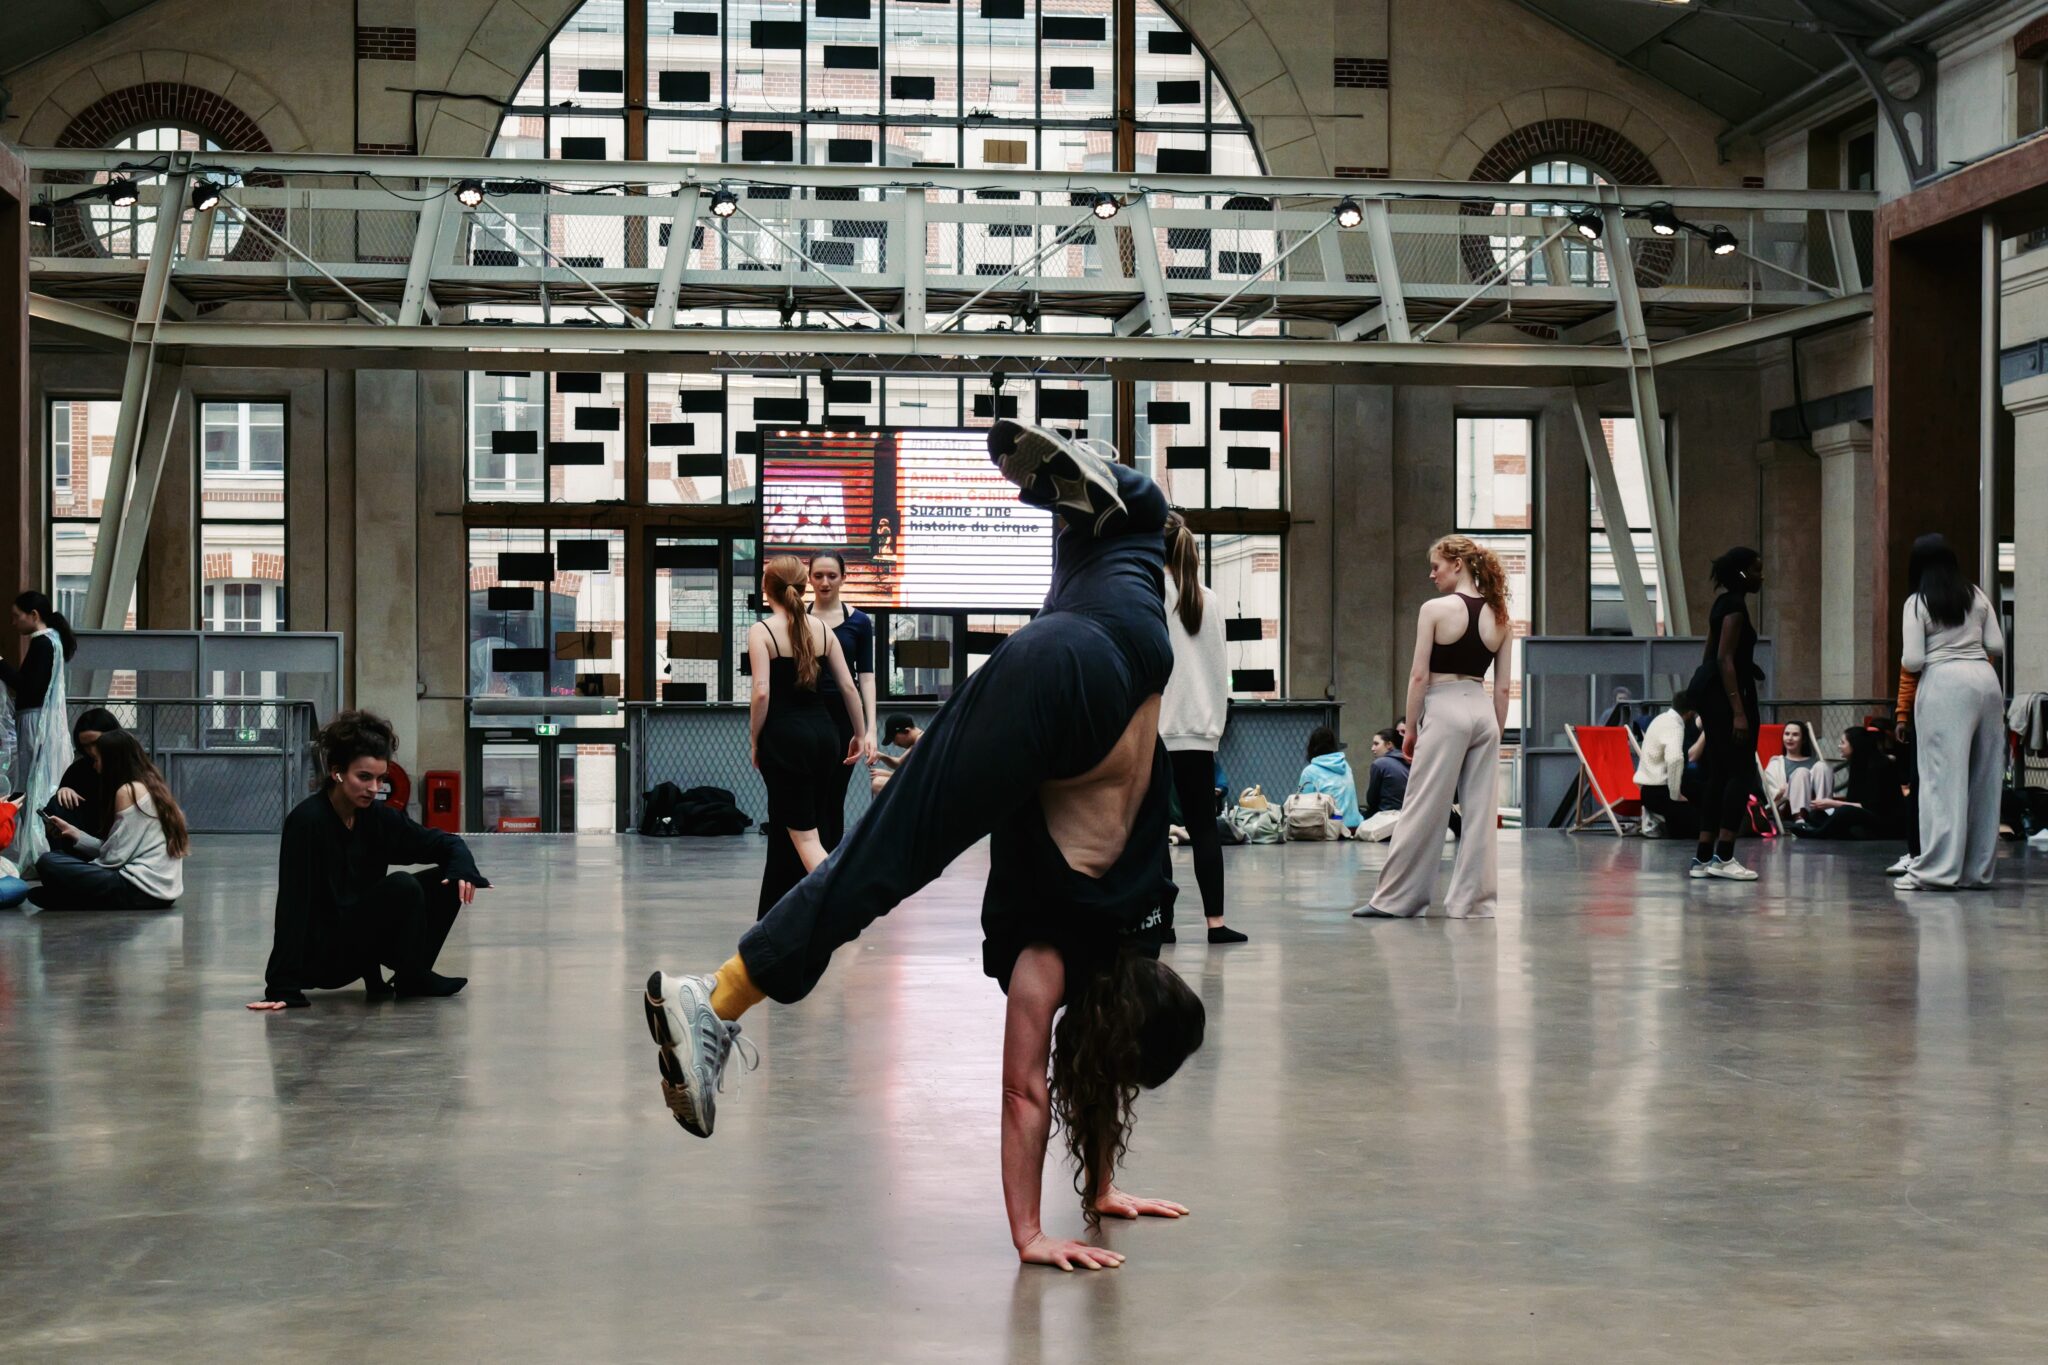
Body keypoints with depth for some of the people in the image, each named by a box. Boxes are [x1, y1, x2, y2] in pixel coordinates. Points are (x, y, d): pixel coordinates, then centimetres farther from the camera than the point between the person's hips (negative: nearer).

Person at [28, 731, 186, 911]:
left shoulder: (128, 791, -11)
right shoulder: (152, 786, 15)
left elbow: (115, 857, -12)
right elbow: (117, 849, 13)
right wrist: (74, 833, 14)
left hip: (142, 891, -10)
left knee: (47, 863, -10)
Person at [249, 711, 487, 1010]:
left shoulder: (377, 817, -1)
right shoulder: (307, 820, -21)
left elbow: (445, 843, 7)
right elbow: (292, 905, -24)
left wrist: (463, 871, -18)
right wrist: (281, 988, -28)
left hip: (358, 935, 7)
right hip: (320, 955, -7)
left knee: (445, 882, -5)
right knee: (401, 887, -27)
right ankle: (411, 980, -7)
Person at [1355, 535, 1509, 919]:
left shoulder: (1435, 609, -7)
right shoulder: (1499, 617, 8)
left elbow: (1419, 676, -7)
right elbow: (1502, 687, 9)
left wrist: (1411, 729, 1)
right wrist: (1496, 733, 15)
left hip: (1444, 710, -5)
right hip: (1483, 712, 5)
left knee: (1423, 810, -1)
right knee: (1480, 812, 7)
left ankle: (1393, 899, 5)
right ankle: (1474, 900, 8)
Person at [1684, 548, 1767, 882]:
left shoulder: (1725, 603, 17)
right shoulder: (1735, 606, -13)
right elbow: (1725, 659, -21)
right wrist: (1738, 711, -26)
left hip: (1709, 691, 10)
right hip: (1726, 694, -10)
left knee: (1720, 775, 9)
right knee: (1742, 773, -9)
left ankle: (1703, 858, 8)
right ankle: (1723, 857, -14)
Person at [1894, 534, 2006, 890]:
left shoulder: (1918, 603, -2)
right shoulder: (1977, 595, 10)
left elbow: (1912, 661, -6)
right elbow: (1997, 646, 11)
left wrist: (1906, 661, 16)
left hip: (1944, 683, -5)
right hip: (1985, 678, 5)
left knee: (1943, 776, -5)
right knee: (1984, 777, 9)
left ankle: (1938, 869, -9)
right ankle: (1977, 870, 14)